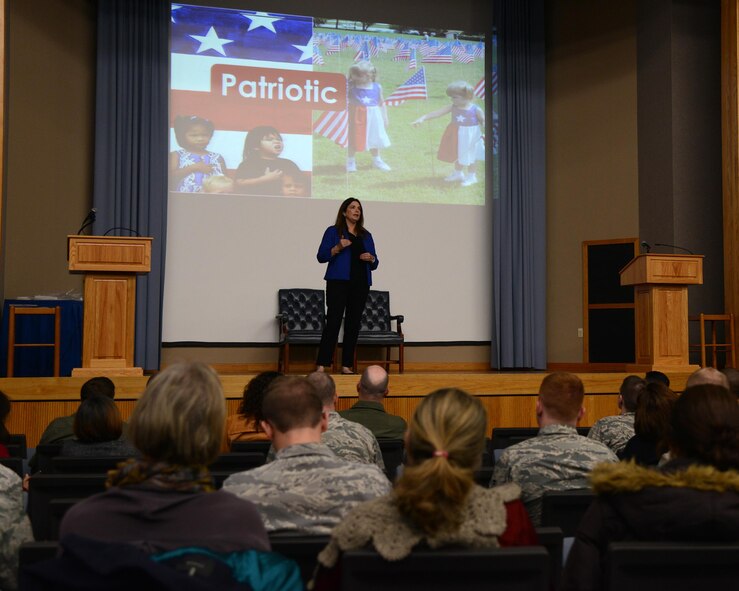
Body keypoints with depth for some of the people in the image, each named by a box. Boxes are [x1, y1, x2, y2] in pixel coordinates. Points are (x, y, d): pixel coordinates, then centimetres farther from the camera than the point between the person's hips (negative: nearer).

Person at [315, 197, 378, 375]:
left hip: (361, 284, 4)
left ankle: (347, 365, 7)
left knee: (354, 324, 2)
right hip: (338, 282, -4)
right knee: (333, 322, -11)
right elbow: (321, 257, -1)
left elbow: (374, 264, 18)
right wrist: (338, 248, -16)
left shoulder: (366, 235, 18)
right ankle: (321, 365, -12)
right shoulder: (333, 231, 6)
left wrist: (371, 258, -5)